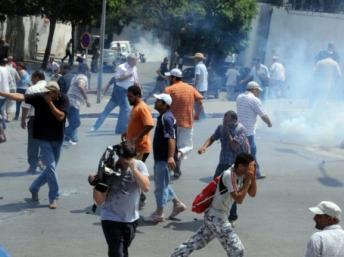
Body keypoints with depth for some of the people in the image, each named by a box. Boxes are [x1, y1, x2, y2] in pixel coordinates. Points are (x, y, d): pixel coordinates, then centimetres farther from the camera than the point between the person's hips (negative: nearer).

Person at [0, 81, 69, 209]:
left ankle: (34, 188, 33)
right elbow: (20, 97, -19)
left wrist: (49, 102, -24)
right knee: (51, 167, -9)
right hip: (44, 139, -3)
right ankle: (53, 198, 0)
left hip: (57, 139, 3)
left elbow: (60, 116, -19)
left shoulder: (63, 99, -9)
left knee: (51, 169, 11)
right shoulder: (39, 97, -12)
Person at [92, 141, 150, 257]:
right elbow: (99, 201, -14)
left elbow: (146, 187, -20)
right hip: (112, 220, -4)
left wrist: (133, 169, -26)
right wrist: (97, 186, -34)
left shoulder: (139, 166, -6)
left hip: (132, 219, 4)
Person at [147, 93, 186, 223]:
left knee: (160, 185, 0)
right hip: (159, 156, 10)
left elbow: (171, 138, -27)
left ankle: (159, 214, 9)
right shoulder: (163, 116, 13)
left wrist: (170, 157, -35)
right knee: (162, 183, 20)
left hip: (164, 157, -10)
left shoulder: (166, 118, -19)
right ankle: (177, 204, 27)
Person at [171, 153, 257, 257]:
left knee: (195, 242, 21)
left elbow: (252, 193, 6)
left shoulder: (241, 174, 3)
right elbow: (238, 199, -26)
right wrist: (248, 180, -24)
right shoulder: (229, 175, -23)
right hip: (216, 217, -10)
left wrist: (253, 177, -8)